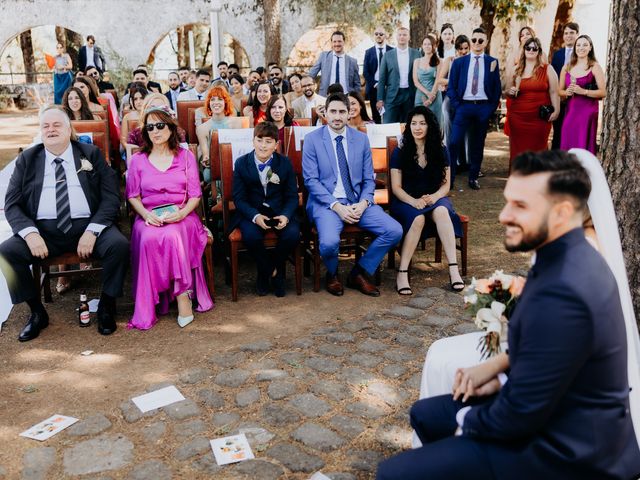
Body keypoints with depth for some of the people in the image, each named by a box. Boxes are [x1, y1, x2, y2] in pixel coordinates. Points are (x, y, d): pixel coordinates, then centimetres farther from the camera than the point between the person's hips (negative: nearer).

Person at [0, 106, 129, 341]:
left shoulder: (91, 154, 7)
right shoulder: (27, 159, 11)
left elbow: (111, 198, 0)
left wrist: (92, 231, -15)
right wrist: (30, 233, -13)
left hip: (87, 225, -1)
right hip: (44, 229, 2)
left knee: (119, 245, -28)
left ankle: (106, 307, -5)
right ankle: (37, 312, -1)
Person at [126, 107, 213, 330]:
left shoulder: (186, 156, 11)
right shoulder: (138, 160, 14)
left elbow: (195, 195, 6)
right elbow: (133, 196, 10)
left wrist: (182, 213, -13)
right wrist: (146, 214, -11)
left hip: (181, 215, -1)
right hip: (149, 217, 1)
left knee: (172, 236, -36)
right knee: (150, 239, -34)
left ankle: (183, 296, -29)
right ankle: (183, 294, -25)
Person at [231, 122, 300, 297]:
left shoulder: (285, 163, 2)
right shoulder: (241, 163, -1)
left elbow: (292, 196, 3)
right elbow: (239, 197, -3)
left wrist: (286, 215, -19)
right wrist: (255, 216, -23)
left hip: (279, 210, 1)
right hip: (252, 211, -1)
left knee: (293, 234, -28)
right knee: (251, 236, -33)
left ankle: (276, 267, 3)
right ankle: (267, 270, -2)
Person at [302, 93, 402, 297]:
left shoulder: (361, 139, 10)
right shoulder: (312, 139, 0)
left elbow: (368, 179, 11)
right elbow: (311, 180, -6)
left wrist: (363, 203, -10)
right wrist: (337, 206, -17)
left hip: (358, 202, 4)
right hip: (326, 202, -4)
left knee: (395, 231, -16)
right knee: (329, 242, -32)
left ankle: (359, 274, 5)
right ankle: (332, 274, 6)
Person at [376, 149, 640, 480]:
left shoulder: (562, 292, -32)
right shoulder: (571, 258, 0)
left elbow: (521, 415, -25)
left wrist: (469, 421, -7)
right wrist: (498, 365, 1)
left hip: (567, 452, -9)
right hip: (563, 415, 9)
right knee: (424, 415, 20)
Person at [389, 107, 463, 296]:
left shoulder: (440, 151, 6)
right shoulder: (400, 153, 0)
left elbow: (445, 184, 5)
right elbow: (396, 187, -4)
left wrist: (434, 197, -18)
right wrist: (414, 201, -22)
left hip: (434, 198, 2)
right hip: (406, 201, -2)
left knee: (442, 211, -34)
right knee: (418, 218, -36)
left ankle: (453, 269, -39)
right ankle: (402, 273, -34)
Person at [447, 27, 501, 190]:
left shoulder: (493, 62, 6)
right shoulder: (459, 62, 6)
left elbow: (497, 88, 8)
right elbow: (451, 87, 5)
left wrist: (492, 108, 0)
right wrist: (456, 106, -5)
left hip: (484, 107, 1)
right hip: (464, 106, -1)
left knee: (478, 144, 7)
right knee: (454, 142, -11)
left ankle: (473, 178, 18)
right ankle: (449, 178, -3)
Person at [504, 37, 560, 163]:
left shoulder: (547, 69, 5)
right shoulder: (516, 69, 11)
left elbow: (554, 92, 2)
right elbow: (508, 92, 21)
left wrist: (556, 111, -7)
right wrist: (510, 92, -2)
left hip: (540, 118, -2)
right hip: (518, 117, 2)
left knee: (537, 151, 0)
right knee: (518, 151, 1)